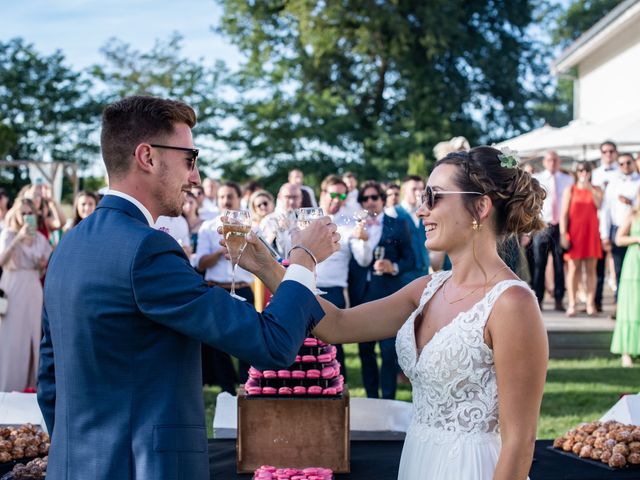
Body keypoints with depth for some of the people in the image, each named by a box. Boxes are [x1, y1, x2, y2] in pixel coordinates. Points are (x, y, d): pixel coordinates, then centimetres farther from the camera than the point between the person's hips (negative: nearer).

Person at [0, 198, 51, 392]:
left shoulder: (40, 238, 10)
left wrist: (45, 264, -5)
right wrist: (18, 238, -26)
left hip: (34, 289, 4)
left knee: (33, 334, 5)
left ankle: (30, 383, 13)